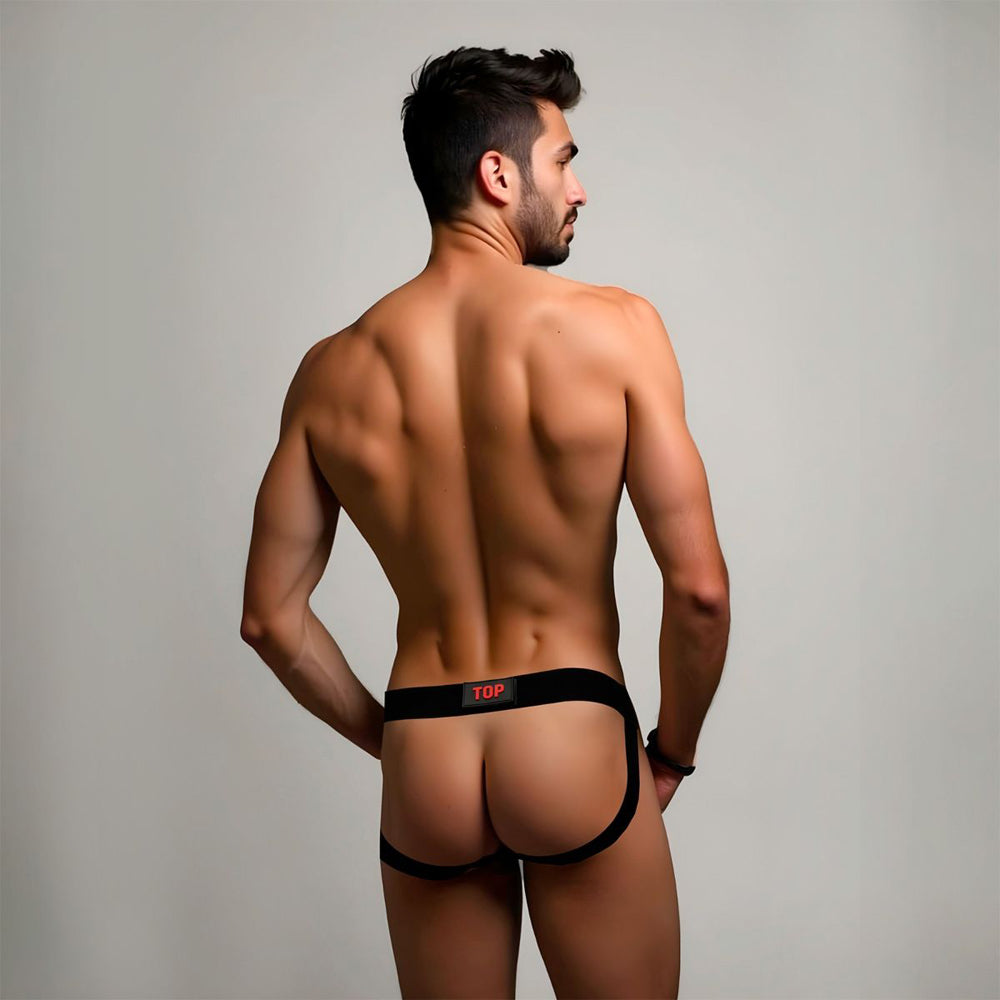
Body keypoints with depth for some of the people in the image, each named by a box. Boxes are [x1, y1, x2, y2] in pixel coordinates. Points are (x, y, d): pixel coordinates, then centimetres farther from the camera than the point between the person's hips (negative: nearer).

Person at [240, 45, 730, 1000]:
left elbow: (270, 616, 4)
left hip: (422, 776, 3)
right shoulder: (615, 328, -10)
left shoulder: (331, 372, 1)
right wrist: (671, 752, 3)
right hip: (573, 747, -3)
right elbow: (698, 587, -13)